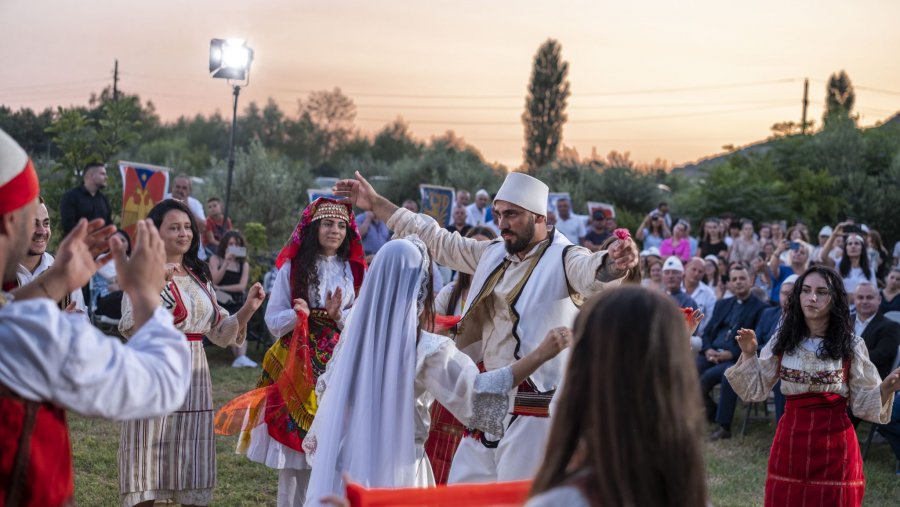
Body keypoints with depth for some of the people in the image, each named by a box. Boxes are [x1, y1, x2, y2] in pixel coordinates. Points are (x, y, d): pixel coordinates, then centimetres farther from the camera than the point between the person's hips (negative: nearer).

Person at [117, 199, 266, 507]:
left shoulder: (199, 276, 14)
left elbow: (219, 332, 15)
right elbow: (129, 328, -20)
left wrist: (247, 310, 0)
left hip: (194, 378, 6)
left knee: (192, 467, 9)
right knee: (148, 469, -2)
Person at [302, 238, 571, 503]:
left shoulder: (356, 330, 1)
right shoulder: (426, 348, -16)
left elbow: (327, 389, 10)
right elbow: (476, 391, -19)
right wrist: (540, 354, -21)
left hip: (344, 459, 5)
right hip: (394, 465, -5)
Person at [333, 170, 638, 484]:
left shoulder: (563, 259, -11)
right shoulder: (493, 254, 11)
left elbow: (591, 271, -33)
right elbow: (437, 240, 21)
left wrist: (614, 265, -58)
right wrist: (376, 204, 23)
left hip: (533, 411, -8)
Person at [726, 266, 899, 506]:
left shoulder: (851, 345, -3)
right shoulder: (783, 340, 3)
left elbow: (863, 402, 0)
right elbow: (756, 390, 6)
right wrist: (749, 355, -6)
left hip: (834, 444, -2)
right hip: (790, 441, 2)